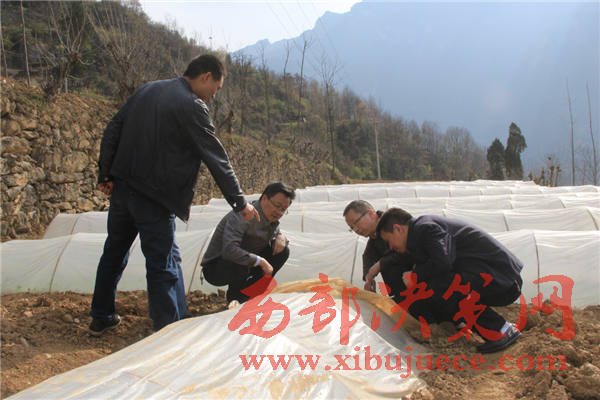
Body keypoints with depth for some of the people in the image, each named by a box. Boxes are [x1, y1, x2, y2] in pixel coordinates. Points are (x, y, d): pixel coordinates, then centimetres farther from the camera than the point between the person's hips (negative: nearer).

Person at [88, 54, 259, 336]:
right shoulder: (192, 107, -13)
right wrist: (240, 203, -6)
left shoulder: (146, 90, 10)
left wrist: (105, 174, 14)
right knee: (163, 264, 1)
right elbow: (216, 159, -12)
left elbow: (112, 131, 11)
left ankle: (101, 318, 36)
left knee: (114, 252, 21)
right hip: (153, 198, -8)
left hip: (121, 188, 8)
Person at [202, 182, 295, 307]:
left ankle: (246, 294, 3)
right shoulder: (242, 217, -31)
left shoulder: (271, 217, -3)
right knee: (239, 266, -41)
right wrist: (261, 261, -34)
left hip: (246, 263, 8)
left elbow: (276, 232, 16)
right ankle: (234, 298, -5)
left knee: (282, 251, -4)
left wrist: (280, 238, -11)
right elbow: (229, 250, -43)